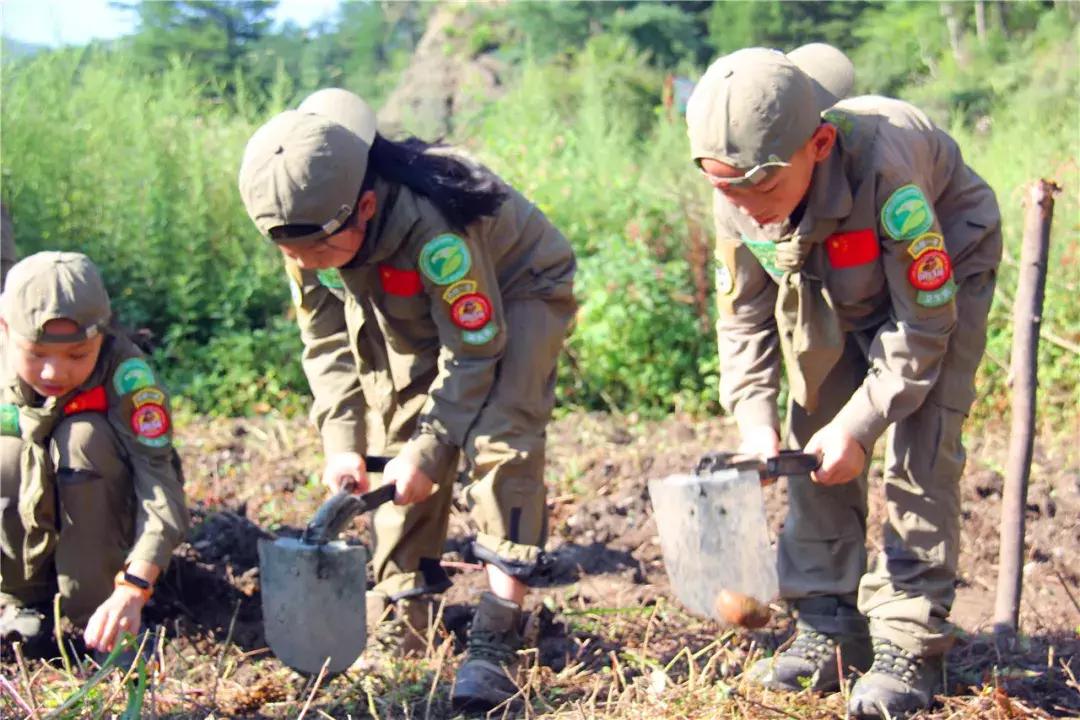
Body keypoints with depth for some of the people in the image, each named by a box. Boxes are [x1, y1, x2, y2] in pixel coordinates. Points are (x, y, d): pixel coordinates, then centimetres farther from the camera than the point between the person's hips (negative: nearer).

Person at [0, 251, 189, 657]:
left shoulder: (125, 373, -28)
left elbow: (160, 483, -35)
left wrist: (132, 589, -49)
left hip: (107, 515, -1)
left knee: (86, 437, -29)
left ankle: (95, 618, -18)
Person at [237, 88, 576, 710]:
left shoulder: (432, 227, -42)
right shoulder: (310, 232, -22)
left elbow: (474, 351, -32)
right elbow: (327, 340, -11)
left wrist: (429, 451, -31)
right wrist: (341, 442, -22)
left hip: (517, 292, -7)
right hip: (416, 311, 7)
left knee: (500, 439, -23)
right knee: (396, 438, -1)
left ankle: (498, 636, -22)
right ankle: (401, 618, 11)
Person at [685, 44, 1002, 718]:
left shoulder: (881, 164, -42)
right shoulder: (740, 198, -25)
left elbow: (924, 318, -31)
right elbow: (743, 316, -9)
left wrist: (861, 424, -31)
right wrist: (756, 417, -22)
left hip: (939, 275, -5)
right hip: (830, 288, 5)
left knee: (922, 448, -16)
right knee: (815, 441, 0)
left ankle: (910, 645, -9)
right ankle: (830, 628, 10)